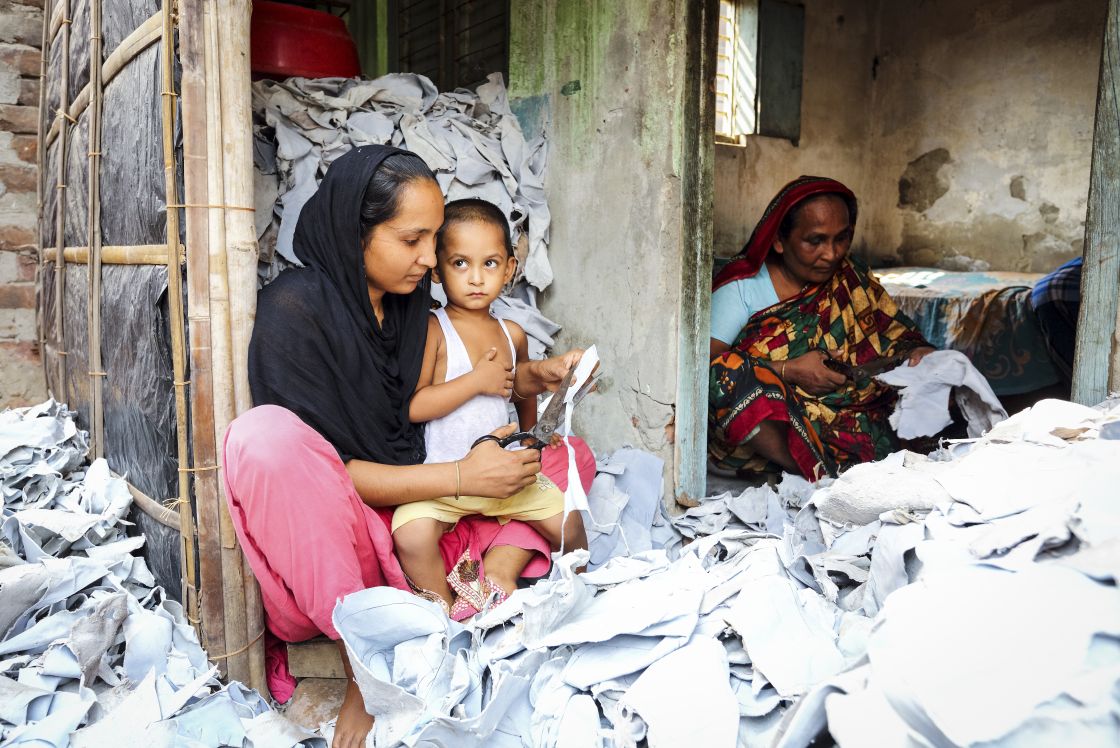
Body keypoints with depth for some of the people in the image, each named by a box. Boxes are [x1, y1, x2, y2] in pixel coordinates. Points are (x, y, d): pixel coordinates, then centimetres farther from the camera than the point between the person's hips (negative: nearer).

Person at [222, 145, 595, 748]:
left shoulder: (410, 298, 5)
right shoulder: (294, 309, -13)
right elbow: (324, 465, -17)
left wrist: (535, 377, 1)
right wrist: (461, 477, -21)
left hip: (419, 524, 6)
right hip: (323, 537, -6)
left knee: (570, 457, 3)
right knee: (264, 435, -36)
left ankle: (496, 576, -25)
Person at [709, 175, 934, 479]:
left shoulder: (851, 279, 12)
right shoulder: (742, 287, -1)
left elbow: (897, 333, 9)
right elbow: (706, 364, -12)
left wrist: (921, 353, -14)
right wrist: (788, 371, -19)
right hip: (768, 423, -3)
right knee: (730, 377, -34)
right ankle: (823, 475, -37)